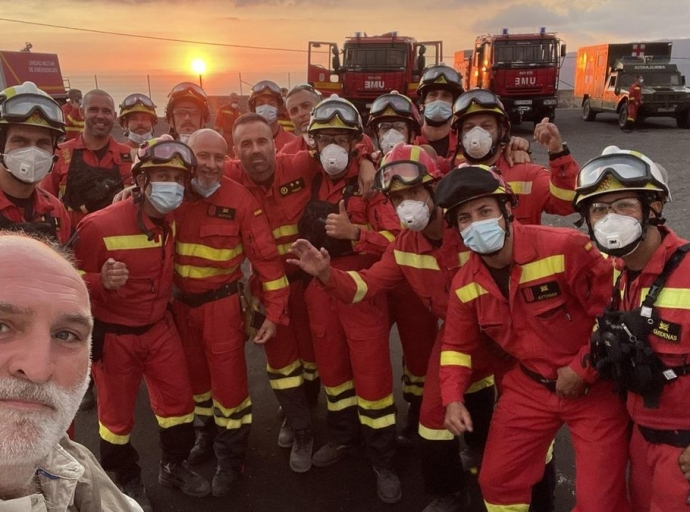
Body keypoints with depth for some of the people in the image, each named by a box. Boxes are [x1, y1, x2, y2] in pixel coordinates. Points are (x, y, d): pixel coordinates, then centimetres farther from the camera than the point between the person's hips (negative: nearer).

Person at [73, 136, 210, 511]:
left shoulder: (174, 222, -5)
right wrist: (101, 281, -36)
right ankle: (126, 480, 36)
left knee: (179, 400, 13)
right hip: (113, 334, -5)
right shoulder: (100, 225, -25)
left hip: (159, 327, 5)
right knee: (118, 412, 12)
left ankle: (174, 466, 37)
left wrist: (167, 300, 6)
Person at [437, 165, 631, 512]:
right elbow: (458, 345, 8)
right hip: (529, 388, 5)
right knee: (496, 480, 13)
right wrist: (453, 398, -5)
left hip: (595, 388, -4)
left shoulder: (565, 247, -25)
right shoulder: (465, 284, -6)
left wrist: (583, 369, -16)